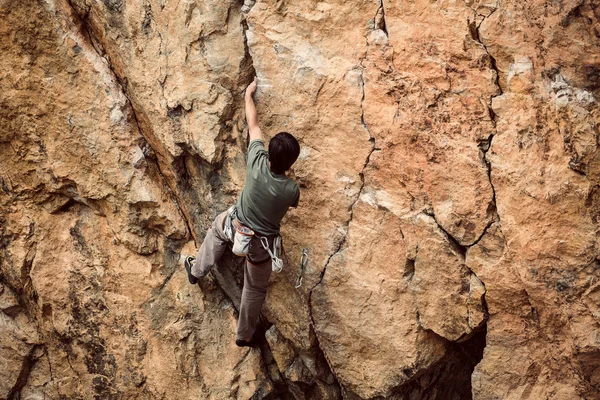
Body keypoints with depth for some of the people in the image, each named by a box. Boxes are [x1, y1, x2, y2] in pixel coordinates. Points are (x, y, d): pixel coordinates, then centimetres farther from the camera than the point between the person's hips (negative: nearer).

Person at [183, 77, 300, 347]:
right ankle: (244, 334, 37)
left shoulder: (257, 162, -27)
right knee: (255, 288, 21)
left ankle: (197, 271, 52)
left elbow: (253, 125, -10)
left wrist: (248, 95, 6)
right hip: (261, 243, -2)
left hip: (237, 227, 2)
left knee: (217, 227, 39)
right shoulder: (291, 189, -28)